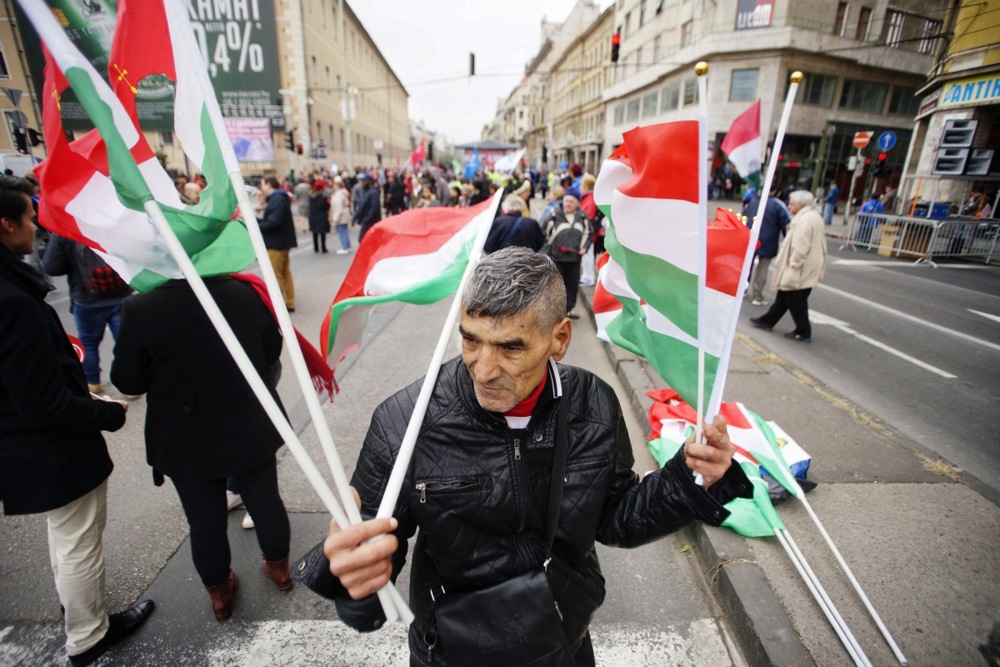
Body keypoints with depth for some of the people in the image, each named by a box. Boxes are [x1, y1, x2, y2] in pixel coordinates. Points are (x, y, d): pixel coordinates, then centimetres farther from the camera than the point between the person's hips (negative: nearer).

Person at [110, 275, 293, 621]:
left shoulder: (141, 309, -20)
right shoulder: (245, 292, -14)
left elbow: (127, 380, -10)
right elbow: (272, 350, 0)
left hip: (188, 442, -1)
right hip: (251, 429, 2)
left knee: (205, 521, 18)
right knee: (265, 501, 20)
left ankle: (219, 592, 39)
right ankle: (278, 567, 43)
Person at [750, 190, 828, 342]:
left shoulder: (804, 219, -20)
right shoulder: (814, 217, 14)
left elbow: (800, 247, -27)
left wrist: (793, 265, -21)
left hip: (801, 270, -11)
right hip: (807, 268, 11)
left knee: (796, 301, 0)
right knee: (784, 296, 18)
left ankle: (803, 332, 9)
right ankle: (768, 320, 29)